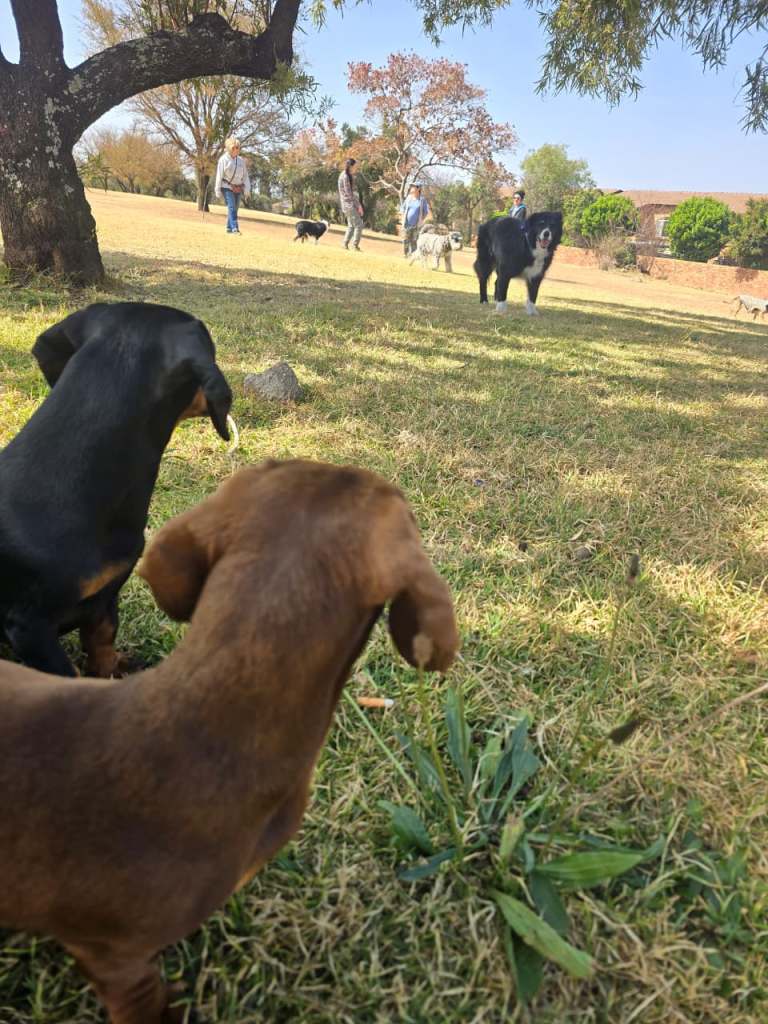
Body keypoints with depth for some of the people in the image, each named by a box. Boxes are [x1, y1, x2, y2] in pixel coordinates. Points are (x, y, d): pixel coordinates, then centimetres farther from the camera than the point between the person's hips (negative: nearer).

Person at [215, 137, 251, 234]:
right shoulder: (223, 159, -4)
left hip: (238, 188, 5)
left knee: (235, 208, 7)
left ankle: (229, 228, 16)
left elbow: (245, 175, 10)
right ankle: (235, 228, -24)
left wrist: (247, 189, 2)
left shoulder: (241, 160, 8)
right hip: (227, 187, -5)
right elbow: (219, 176, -5)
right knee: (231, 207, -16)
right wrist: (218, 191, -7)